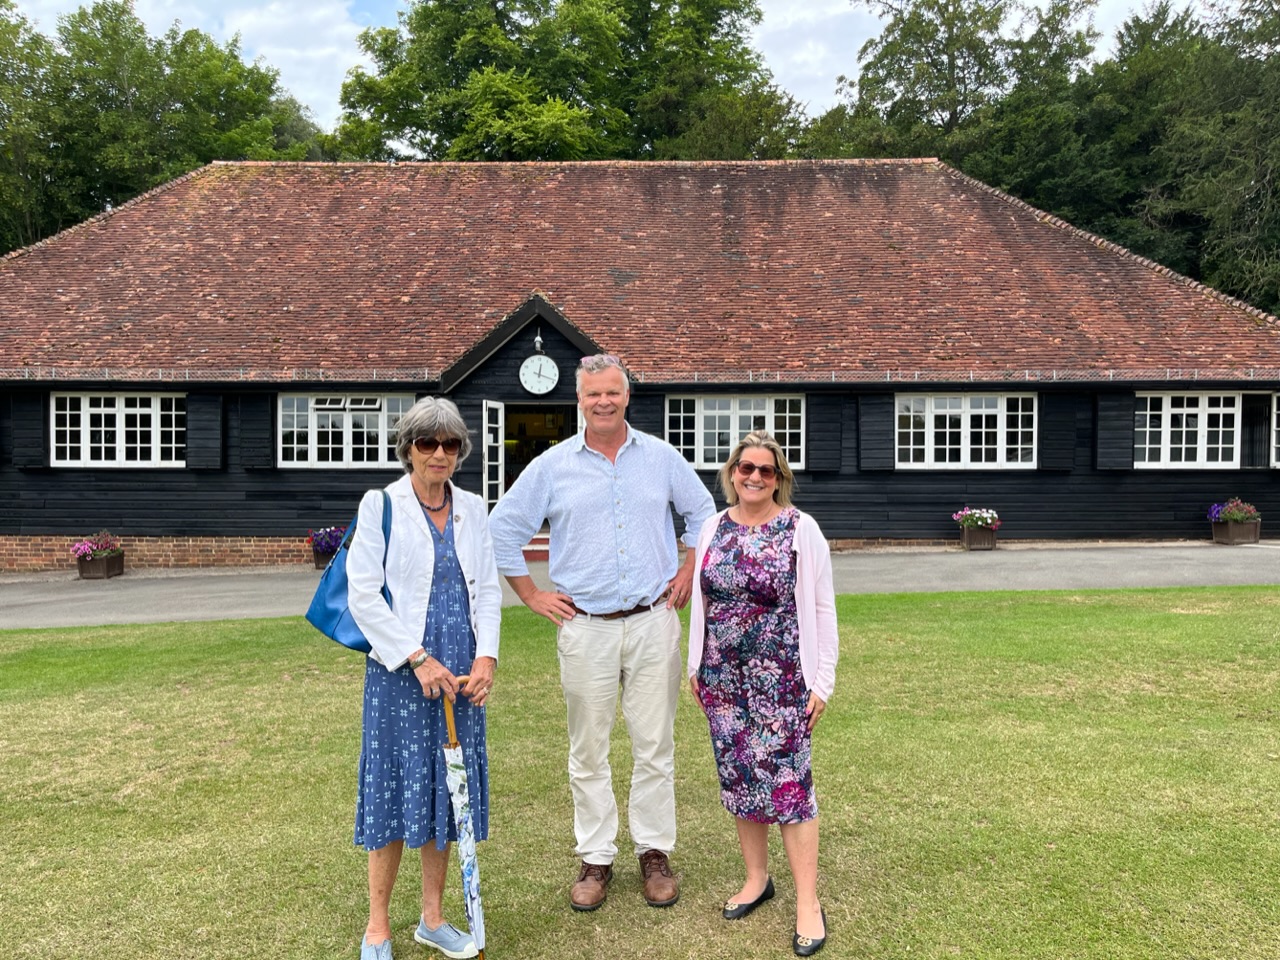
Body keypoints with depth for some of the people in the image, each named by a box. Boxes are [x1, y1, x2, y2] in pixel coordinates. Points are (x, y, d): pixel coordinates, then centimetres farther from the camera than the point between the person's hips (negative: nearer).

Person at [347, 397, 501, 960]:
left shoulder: (472, 508, 8)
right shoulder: (381, 504, -4)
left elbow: (488, 590, 9)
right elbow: (363, 596, -9)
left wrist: (486, 658, -5)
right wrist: (418, 659, -14)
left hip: (460, 672, 4)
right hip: (399, 670, -4)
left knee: (448, 786, 10)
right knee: (395, 786, 2)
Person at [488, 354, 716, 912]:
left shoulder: (661, 457, 5)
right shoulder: (552, 466, 1)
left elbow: (703, 512, 17)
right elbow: (501, 529, 7)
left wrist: (689, 573, 9)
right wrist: (531, 594, 4)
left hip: (654, 623, 1)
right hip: (585, 629, 0)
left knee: (655, 747, 7)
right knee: (588, 751, 7)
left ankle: (655, 852, 23)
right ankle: (595, 858, 21)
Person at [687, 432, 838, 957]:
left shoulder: (801, 529, -6)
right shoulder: (713, 527, 7)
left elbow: (821, 609, -4)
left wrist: (822, 681, -7)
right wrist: (696, 666, 13)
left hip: (781, 677, -4)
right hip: (723, 676, 5)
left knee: (788, 780, -4)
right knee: (738, 776, 12)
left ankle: (808, 901, 9)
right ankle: (756, 878, 30)